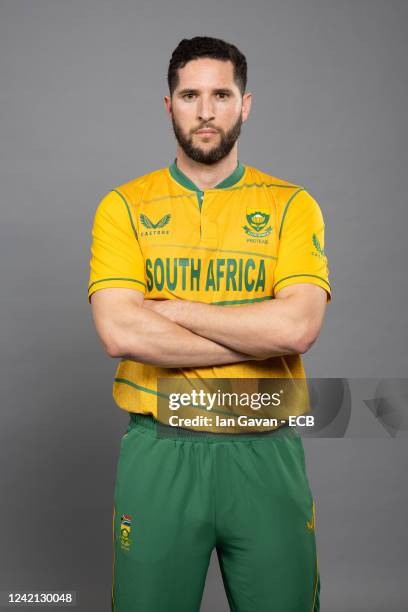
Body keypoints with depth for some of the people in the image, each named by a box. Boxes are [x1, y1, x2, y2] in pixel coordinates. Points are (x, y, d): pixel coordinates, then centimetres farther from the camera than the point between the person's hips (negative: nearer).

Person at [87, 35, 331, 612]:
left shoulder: (291, 205, 1)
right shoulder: (123, 206, 1)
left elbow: (299, 325, -15)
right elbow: (119, 333, -14)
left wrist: (170, 308, -12)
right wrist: (260, 337, -13)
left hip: (266, 454, 1)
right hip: (159, 452, 0)